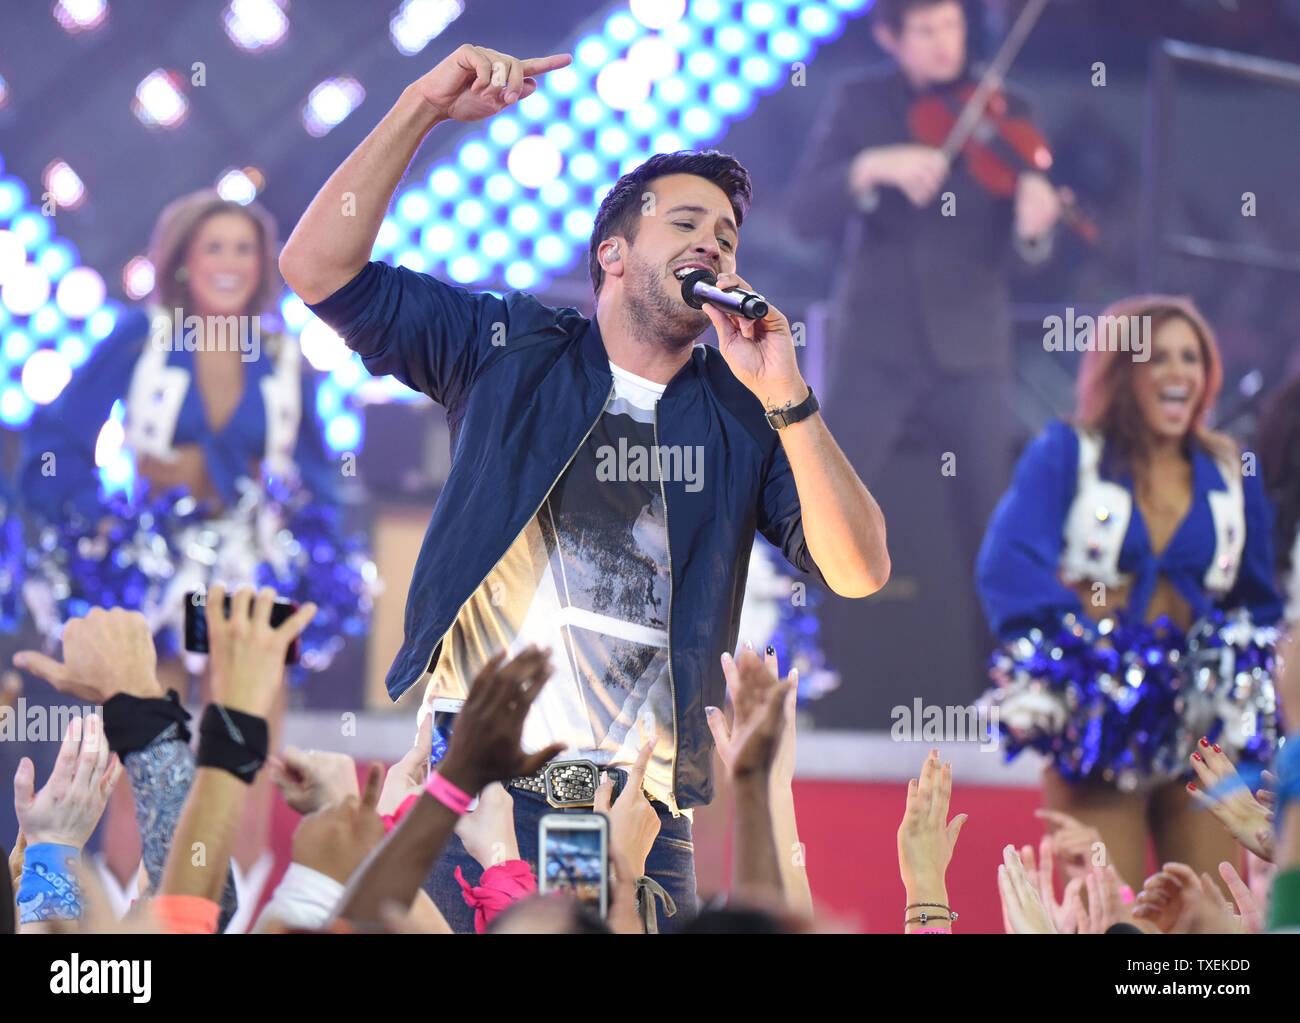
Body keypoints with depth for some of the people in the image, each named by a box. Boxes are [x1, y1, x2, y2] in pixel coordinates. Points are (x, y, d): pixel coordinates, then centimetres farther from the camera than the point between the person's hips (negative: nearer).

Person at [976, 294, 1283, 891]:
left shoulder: (1231, 477, 15)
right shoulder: (1065, 455, 4)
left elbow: (1258, 598, 24)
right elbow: (1009, 565, -10)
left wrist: (1244, 675, 7)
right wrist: (1080, 651, -19)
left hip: (1203, 724, 3)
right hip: (1096, 722, -3)